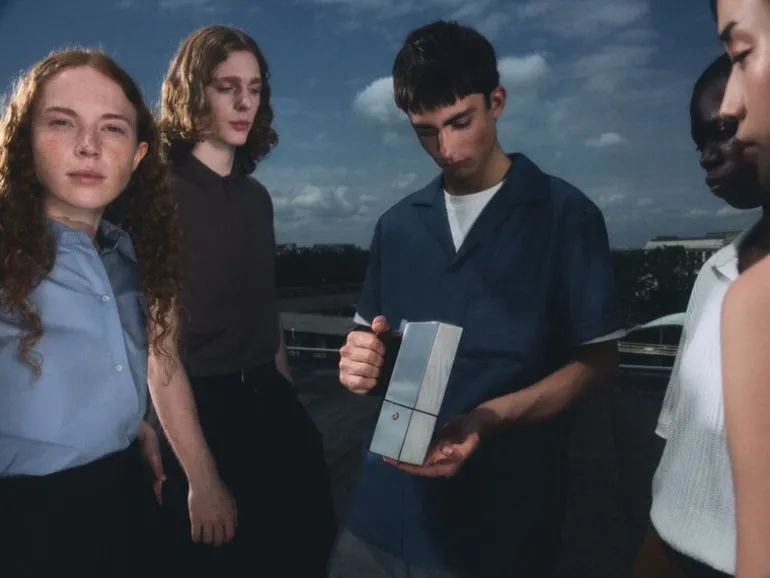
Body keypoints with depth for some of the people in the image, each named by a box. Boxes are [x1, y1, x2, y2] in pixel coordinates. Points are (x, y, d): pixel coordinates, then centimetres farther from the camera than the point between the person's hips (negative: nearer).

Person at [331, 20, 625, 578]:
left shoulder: (567, 214, -6)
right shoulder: (397, 224, 7)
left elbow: (598, 360, -6)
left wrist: (489, 419, -21)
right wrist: (362, 363, -11)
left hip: (503, 518, -3)